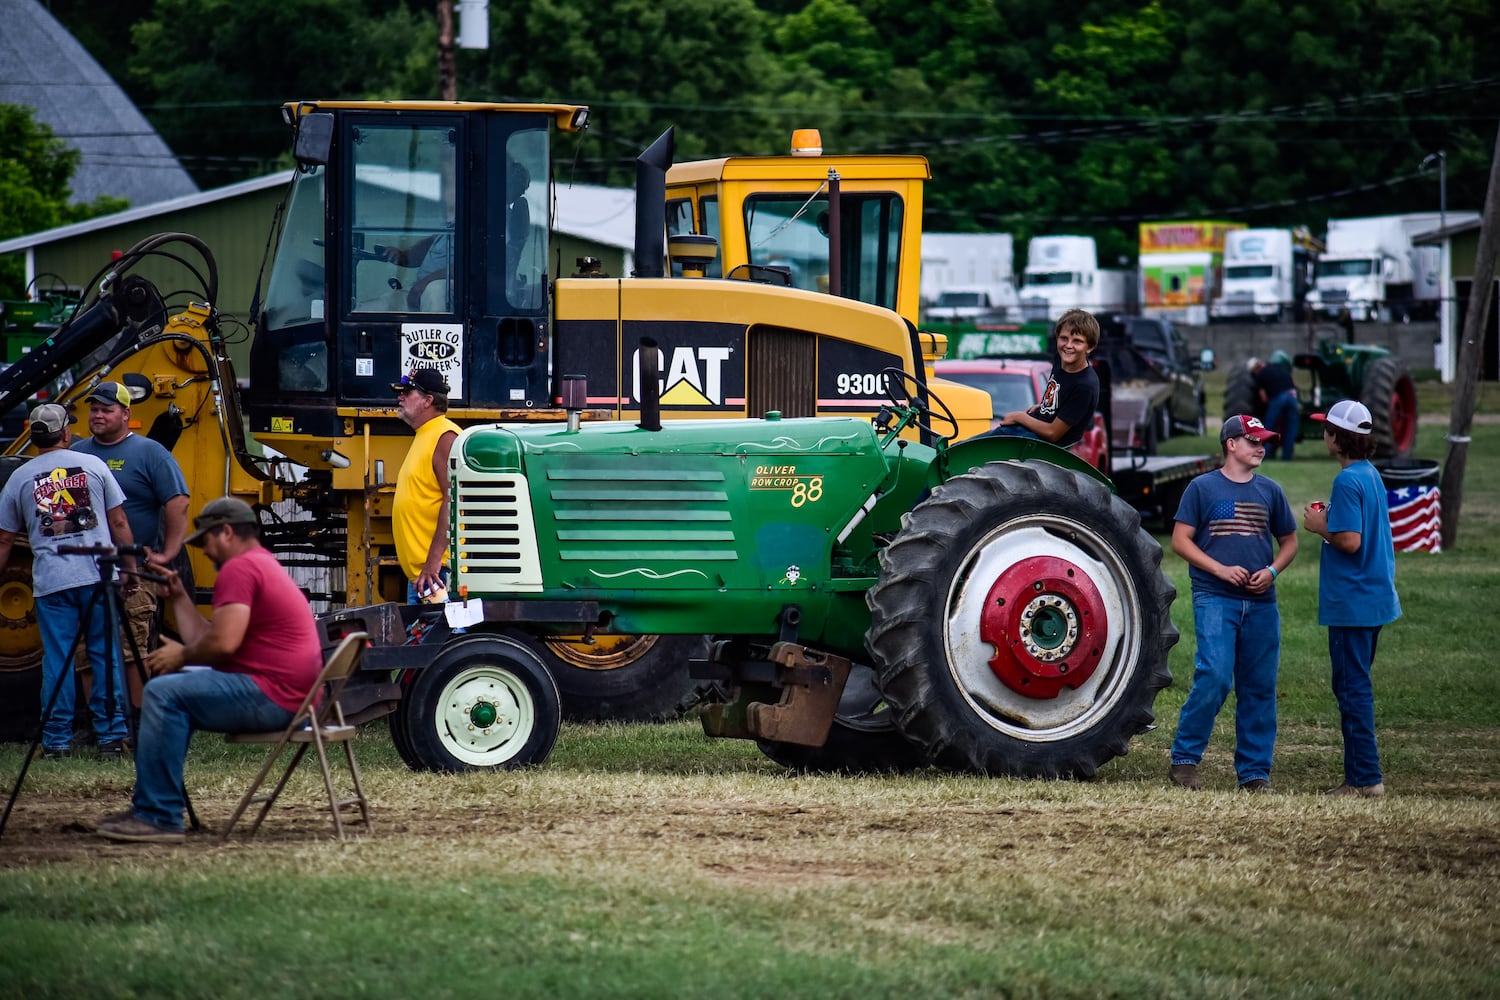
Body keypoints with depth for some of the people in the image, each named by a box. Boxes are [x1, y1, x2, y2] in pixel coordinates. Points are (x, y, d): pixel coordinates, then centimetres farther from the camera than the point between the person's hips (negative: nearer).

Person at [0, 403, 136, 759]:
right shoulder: (92, 465, 5)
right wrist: (129, 568, 13)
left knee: (57, 660, 3)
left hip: (50, 582, 0)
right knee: (106, 656, 6)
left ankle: (57, 742, 3)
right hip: (99, 577, 0)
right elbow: (119, 523, 6)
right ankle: (111, 737, 5)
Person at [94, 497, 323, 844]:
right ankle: (148, 807, 20)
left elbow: (223, 643, -22)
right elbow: (208, 640, 22)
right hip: (287, 697, 11)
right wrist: (179, 598, 20)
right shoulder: (263, 565, 23)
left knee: (163, 693, -19)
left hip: (271, 696, -11)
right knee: (173, 685, 24)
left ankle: (158, 818, -21)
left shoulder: (239, 569, -11)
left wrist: (182, 655, -4)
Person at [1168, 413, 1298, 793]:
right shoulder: (1203, 488, 3)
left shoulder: (1270, 491, 13)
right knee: (1214, 678, -17)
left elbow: (1289, 542, 19)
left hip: (1261, 602, 4)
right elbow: (1180, 540, 0)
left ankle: (1255, 771, 11)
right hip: (1214, 600, -4)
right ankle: (1184, 759, -5)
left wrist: (1272, 571, -2)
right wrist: (1220, 569, -12)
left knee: (1259, 687, 4)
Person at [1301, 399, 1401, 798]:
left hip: (1351, 601, -10)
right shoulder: (1372, 475, 13)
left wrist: (1321, 527, -7)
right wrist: (1331, 518, 12)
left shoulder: (1347, 481, -17)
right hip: (1375, 597, 10)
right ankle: (1359, 774, 19)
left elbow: (1350, 541, -23)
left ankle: (1365, 777, -6)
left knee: (1353, 687, -6)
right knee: (1354, 686, 15)